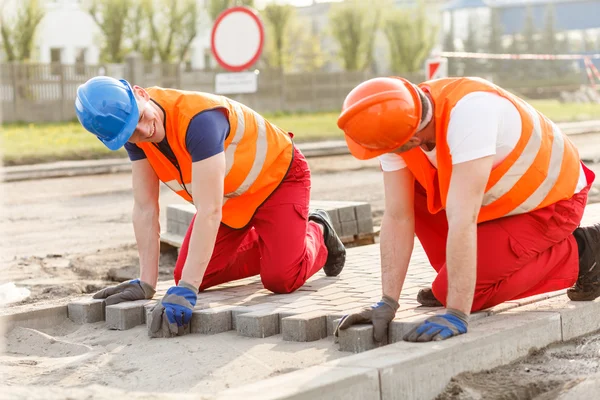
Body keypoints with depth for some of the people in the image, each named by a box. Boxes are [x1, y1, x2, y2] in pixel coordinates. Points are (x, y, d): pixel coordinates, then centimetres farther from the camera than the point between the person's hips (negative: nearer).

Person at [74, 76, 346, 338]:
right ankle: (267, 245, 23)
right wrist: (146, 283, -19)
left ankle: (316, 233, 13)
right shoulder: (133, 136, -18)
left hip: (277, 178, -7)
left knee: (281, 279, -22)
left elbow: (209, 211, -43)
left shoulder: (198, 119, -40)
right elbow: (145, 208, -14)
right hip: (228, 196, 7)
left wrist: (186, 291, -47)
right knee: (187, 276, -1)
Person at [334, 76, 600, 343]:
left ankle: (577, 253, 0)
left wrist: (456, 314, -40)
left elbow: (463, 220, -41)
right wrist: (387, 303, -19)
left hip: (551, 201, -7)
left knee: (450, 292, -15)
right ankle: (452, 272, 9)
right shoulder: (396, 124, -17)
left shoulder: (467, 112, -39)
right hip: (501, 195, 7)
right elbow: (397, 217, -15)